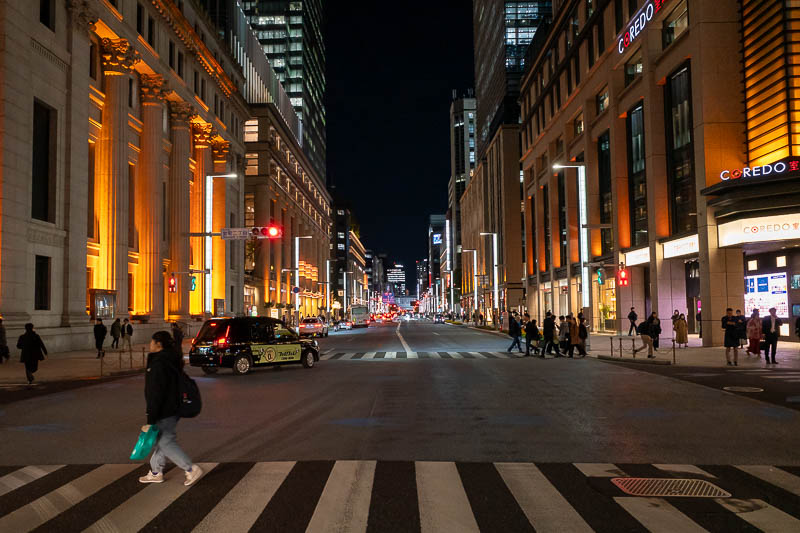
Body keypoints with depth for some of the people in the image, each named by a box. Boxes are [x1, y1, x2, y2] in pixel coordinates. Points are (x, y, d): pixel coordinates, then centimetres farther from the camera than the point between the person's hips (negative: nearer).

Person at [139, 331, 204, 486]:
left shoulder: (158, 364, -22)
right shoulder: (172, 360, 9)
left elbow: (156, 393, -24)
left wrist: (151, 418, -21)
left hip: (163, 412, -10)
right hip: (173, 408, 10)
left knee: (165, 442, -2)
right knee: (161, 439, 19)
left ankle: (192, 469, -1)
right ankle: (156, 473, 31)